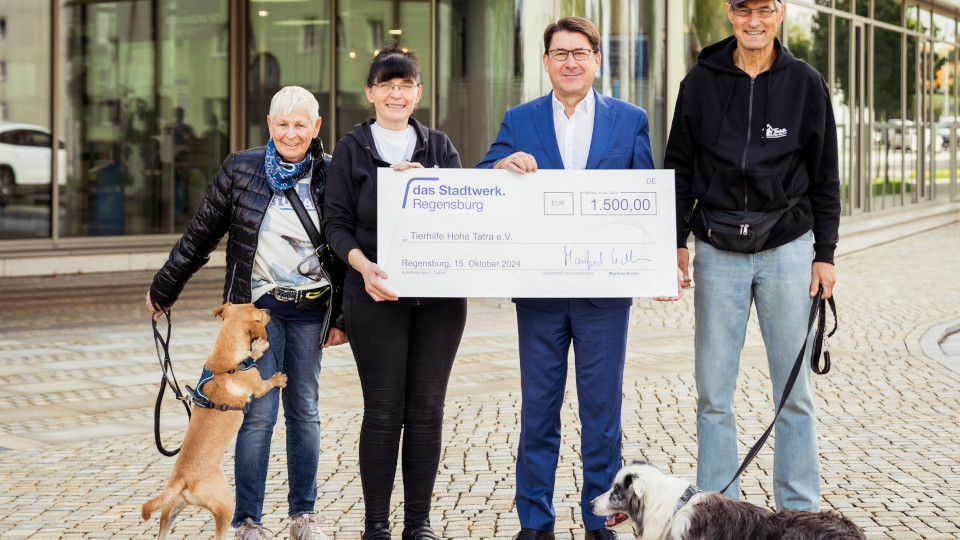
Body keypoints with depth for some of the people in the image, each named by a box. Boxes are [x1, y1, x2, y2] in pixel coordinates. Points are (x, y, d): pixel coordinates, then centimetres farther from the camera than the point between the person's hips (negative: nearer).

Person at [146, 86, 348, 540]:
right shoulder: (240, 169, -2)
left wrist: (342, 317, 5)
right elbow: (201, 234, 7)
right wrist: (164, 289, 13)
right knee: (258, 413, -6)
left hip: (311, 308, 2)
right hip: (258, 305, -2)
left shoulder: (332, 175, 0)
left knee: (305, 411, 8)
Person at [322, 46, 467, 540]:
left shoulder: (439, 147, 14)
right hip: (378, 295, -2)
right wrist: (364, 266, -17)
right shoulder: (352, 148, 6)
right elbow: (336, 221, 1)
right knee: (383, 411, -2)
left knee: (427, 409, 4)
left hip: (439, 294, 3)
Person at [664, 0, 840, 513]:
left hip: (787, 249, 0)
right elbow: (678, 168, 7)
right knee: (713, 393, 2)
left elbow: (824, 177, 6)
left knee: (794, 392, 4)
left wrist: (825, 254, 3)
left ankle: (800, 513, 15)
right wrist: (676, 243, 0)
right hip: (717, 253, 0)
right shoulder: (701, 81, 2)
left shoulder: (806, 84, 2)